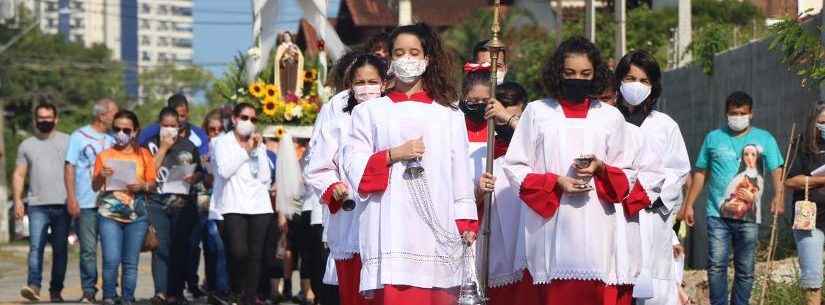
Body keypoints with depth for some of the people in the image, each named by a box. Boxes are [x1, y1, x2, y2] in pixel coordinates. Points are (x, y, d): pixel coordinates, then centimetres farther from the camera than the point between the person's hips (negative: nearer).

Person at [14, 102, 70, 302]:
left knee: (60, 249, 2)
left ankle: (56, 291, 7)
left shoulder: (67, 141, 9)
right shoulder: (26, 145, 14)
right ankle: (34, 286, -23)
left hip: (62, 204, 0)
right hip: (37, 205, 0)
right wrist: (17, 200, -1)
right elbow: (19, 175, 12)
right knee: (35, 247, -14)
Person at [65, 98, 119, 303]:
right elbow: (69, 168, -1)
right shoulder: (79, 136, 2)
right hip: (86, 203, -4)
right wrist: (71, 198, -9)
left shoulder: (113, 139, 15)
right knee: (88, 250, -5)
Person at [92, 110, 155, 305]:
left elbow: (152, 183, 9)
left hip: (137, 215, 1)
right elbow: (95, 186, 8)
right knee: (111, 260, -12)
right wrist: (101, 177, -13)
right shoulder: (105, 155, 6)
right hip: (109, 214, -1)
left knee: (131, 263, 1)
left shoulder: (144, 155, 7)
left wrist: (143, 186, -12)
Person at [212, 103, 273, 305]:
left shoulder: (259, 145, 17)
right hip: (234, 206, -4)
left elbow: (265, 178, 8)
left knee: (255, 255, -2)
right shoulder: (223, 142, 6)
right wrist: (245, 150, -4)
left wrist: (257, 150, 1)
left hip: (259, 206, 4)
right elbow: (224, 170, -10)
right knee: (239, 252, -19)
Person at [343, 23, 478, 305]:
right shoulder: (369, 111, 14)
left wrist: (466, 223, 1)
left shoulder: (449, 114, 16)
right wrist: (393, 155, -8)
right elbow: (354, 166, 6)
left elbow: (460, 172, 10)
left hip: (437, 231, 1)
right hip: (390, 230, -1)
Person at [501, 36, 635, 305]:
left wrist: (600, 169, -8)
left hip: (598, 231, 1)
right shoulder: (537, 112, 9)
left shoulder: (610, 116, 13)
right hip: (552, 230, -1)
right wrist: (556, 182, -9)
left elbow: (626, 175, 14)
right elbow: (515, 167, 6)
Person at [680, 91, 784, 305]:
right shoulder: (713, 138, 10)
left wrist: (778, 195, -21)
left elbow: (776, 170, -3)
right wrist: (689, 205, 10)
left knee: (745, 269, 5)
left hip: (749, 216, 0)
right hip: (717, 214, 0)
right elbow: (700, 173, 14)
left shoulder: (764, 139, 7)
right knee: (716, 265, -8)